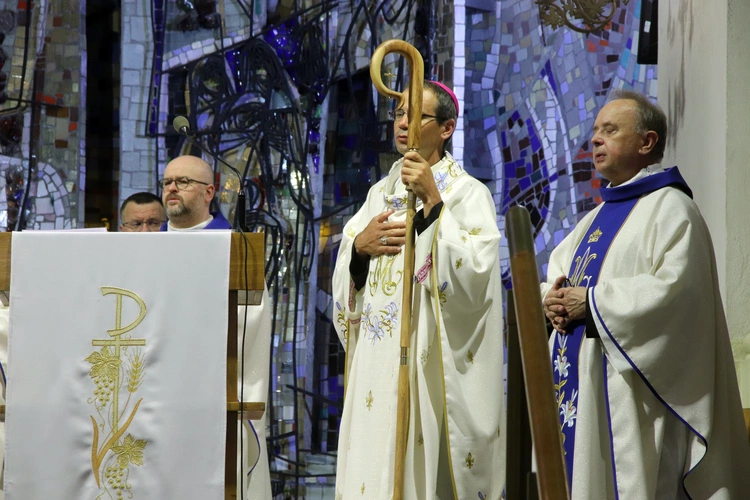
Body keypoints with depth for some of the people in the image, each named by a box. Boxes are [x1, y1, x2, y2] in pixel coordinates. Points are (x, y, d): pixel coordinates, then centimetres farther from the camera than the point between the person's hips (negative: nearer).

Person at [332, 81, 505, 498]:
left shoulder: (468, 194, -3)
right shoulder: (381, 193, 16)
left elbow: (473, 275, -18)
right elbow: (344, 277, 14)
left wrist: (432, 202, -20)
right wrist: (360, 245, -7)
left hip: (430, 365, -6)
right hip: (376, 361, 6)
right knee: (373, 462, 4)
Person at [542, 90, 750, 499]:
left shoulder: (671, 209, -7)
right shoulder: (598, 217, 21)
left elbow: (675, 288, -21)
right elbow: (556, 273, 22)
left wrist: (593, 302, -16)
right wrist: (552, 299, -3)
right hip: (578, 387, 9)